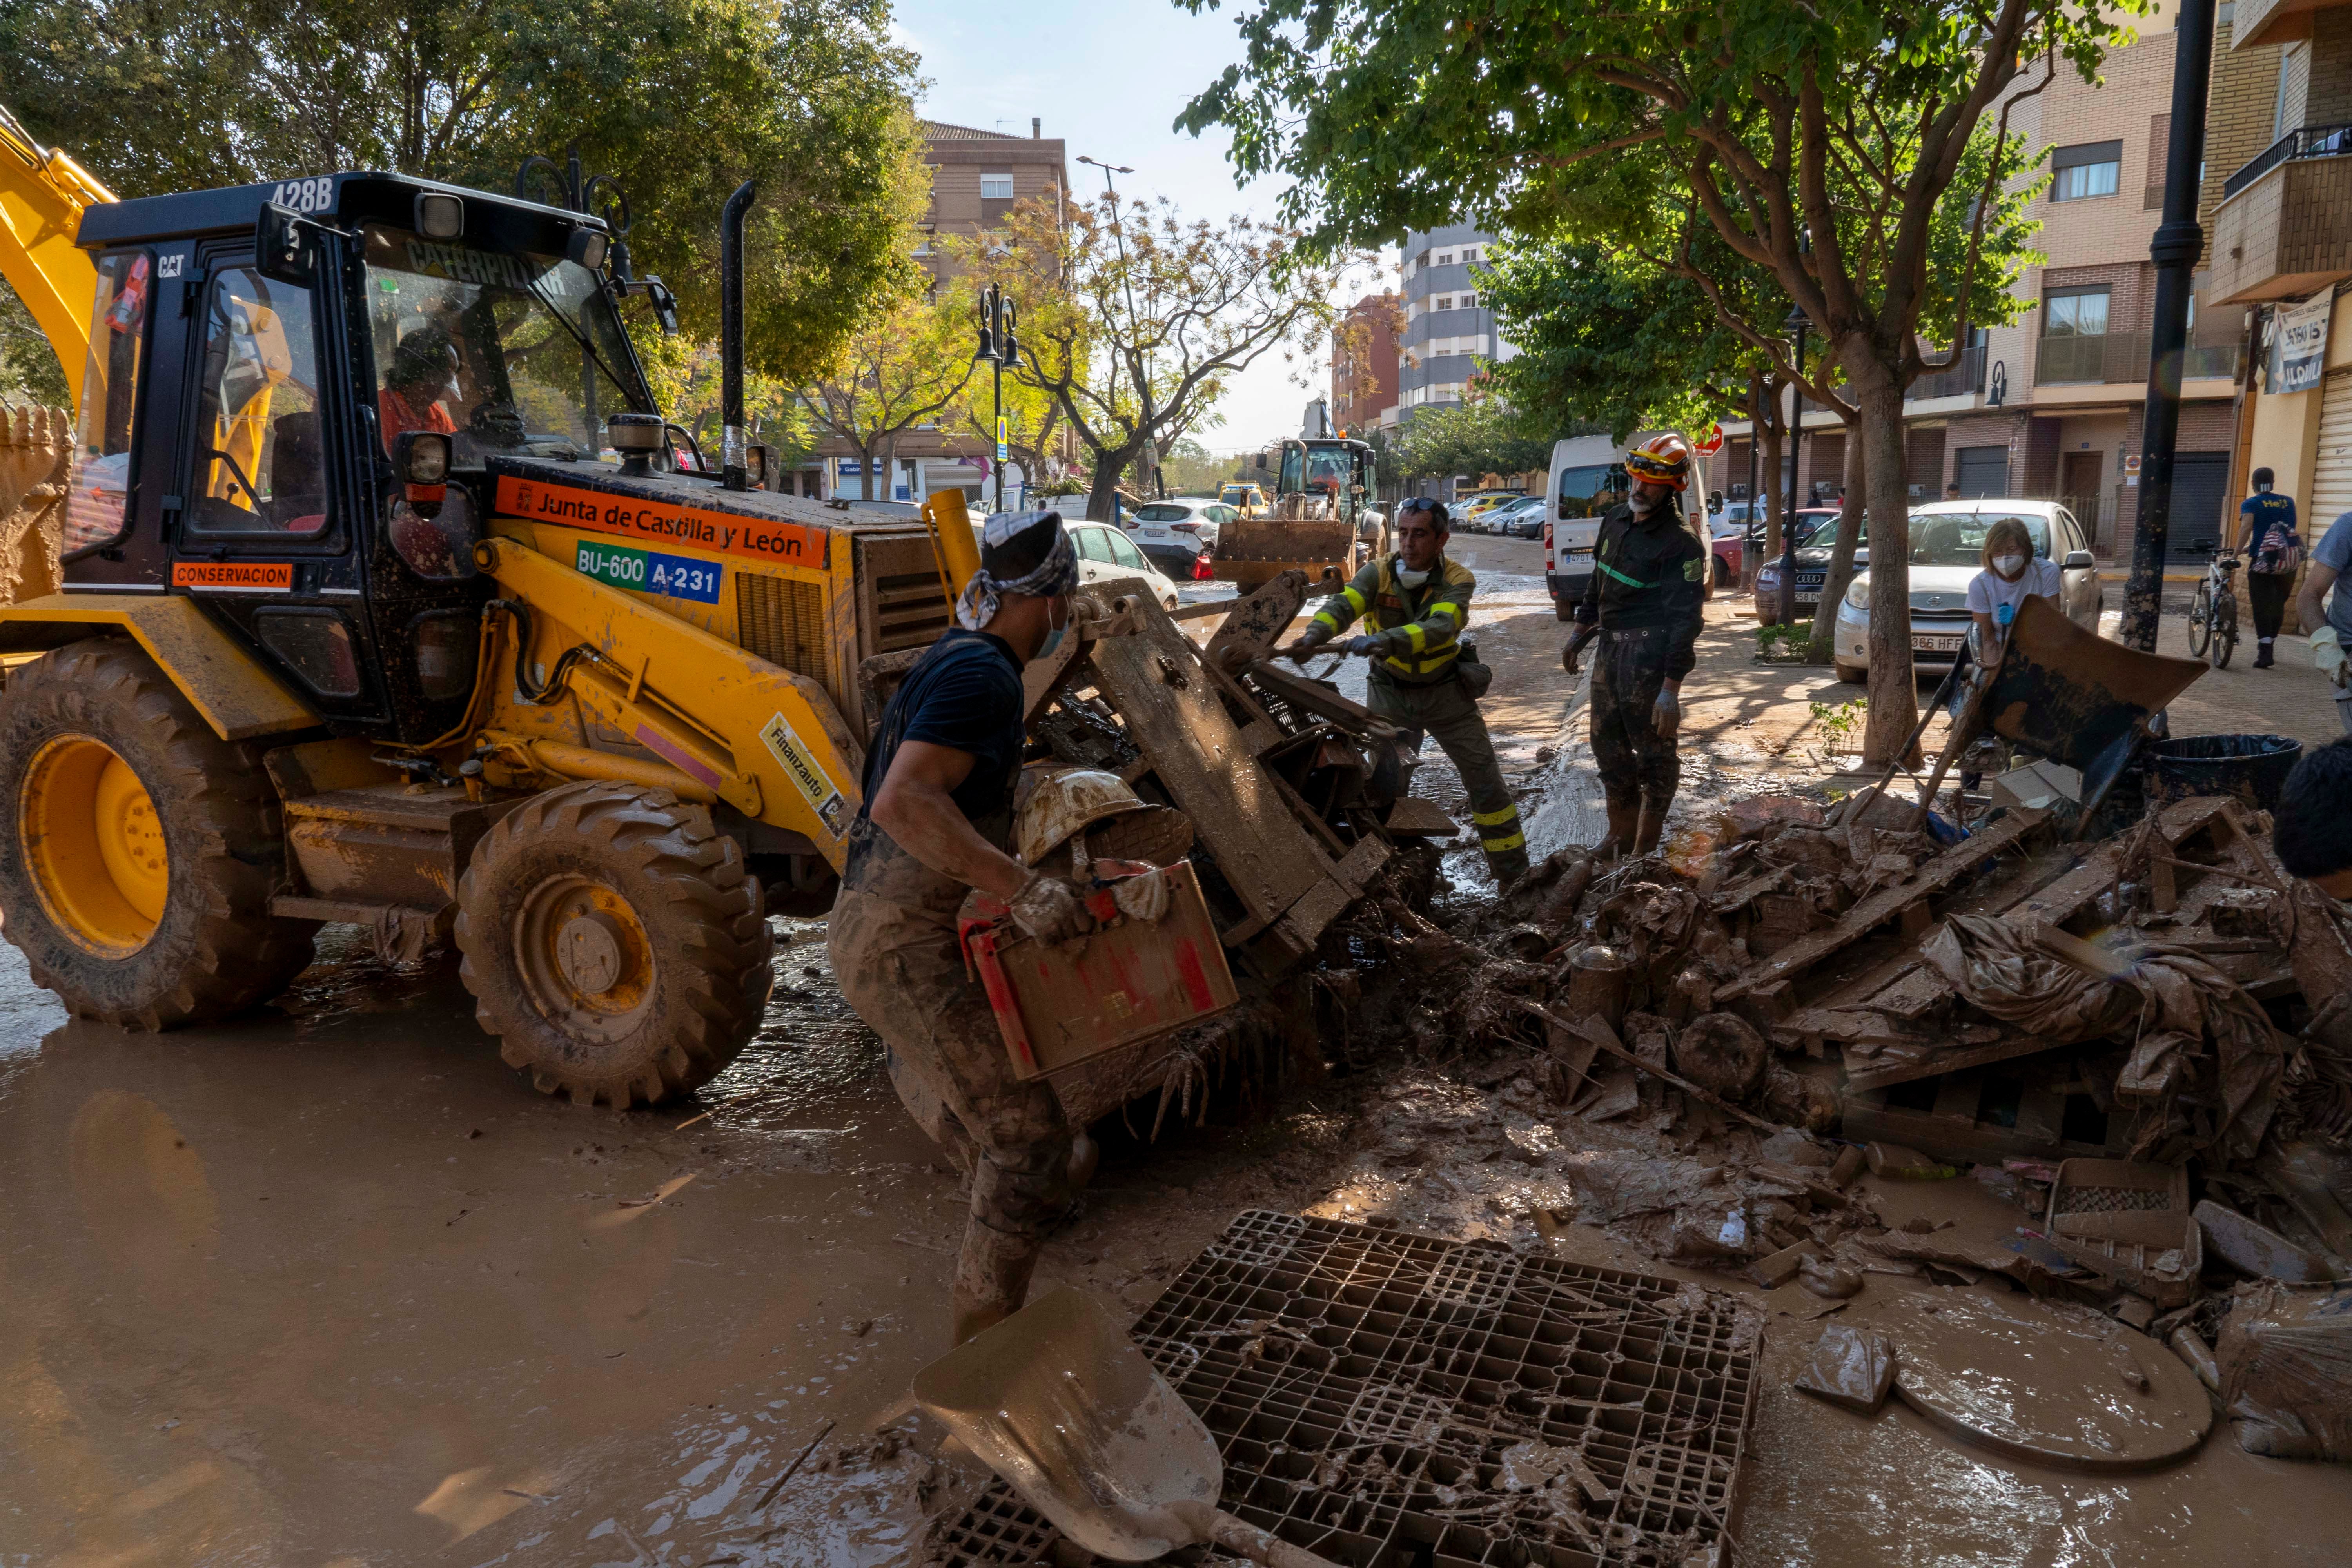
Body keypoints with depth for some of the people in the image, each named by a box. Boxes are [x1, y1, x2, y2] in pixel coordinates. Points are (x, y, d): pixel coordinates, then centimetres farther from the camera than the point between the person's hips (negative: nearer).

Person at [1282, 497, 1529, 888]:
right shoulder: (1378, 572, -13)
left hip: (1446, 691, 0)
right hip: (1390, 693, 0)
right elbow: (1342, 604, -30)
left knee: (1486, 782, 4)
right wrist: (1314, 634, -53)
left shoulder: (1458, 581, -16)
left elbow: (1439, 628, -36)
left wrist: (1386, 640, -53)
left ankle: (1514, 874, 17)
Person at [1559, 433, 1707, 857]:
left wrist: (1671, 688, -22)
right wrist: (1581, 631, 23)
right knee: (1607, 742, 16)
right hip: (1611, 647, 8)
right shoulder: (1616, 520, 8)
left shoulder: (1681, 544, -16)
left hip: (1650, 651, -8)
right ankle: (1621, 836, 31)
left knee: (1654, 751, 1)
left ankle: (1645, 848, 10)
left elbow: (1685, 619, -18)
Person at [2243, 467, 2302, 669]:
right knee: (2278, 605, 17)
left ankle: (2265, 653, -15)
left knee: (2262, 607, -4)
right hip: (2290, 561, 4)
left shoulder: (2250, 504, 0)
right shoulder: (2289, 502, 14)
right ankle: (2268, 648, 24)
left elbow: (2247, 527, -17)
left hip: (2262, 560, -4)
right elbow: (2291, 528, 23)